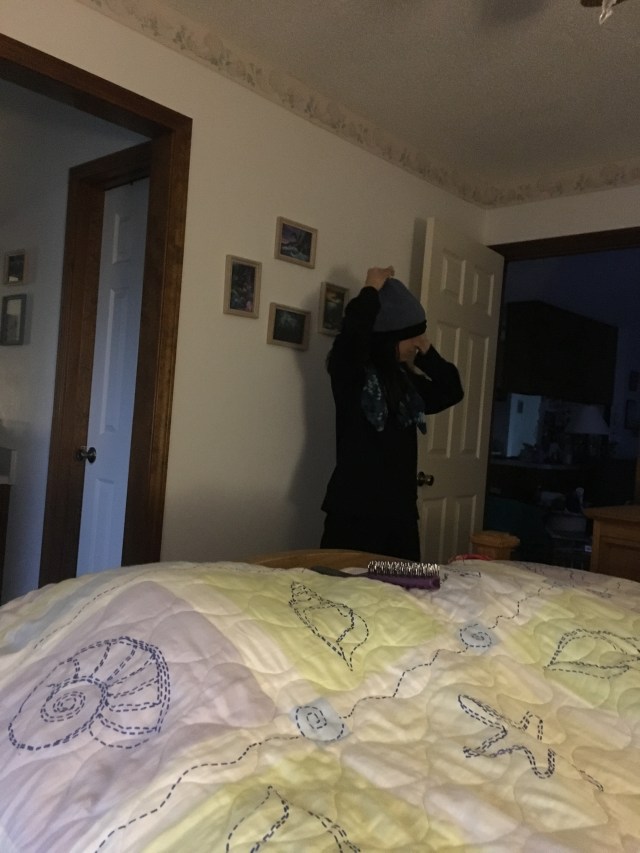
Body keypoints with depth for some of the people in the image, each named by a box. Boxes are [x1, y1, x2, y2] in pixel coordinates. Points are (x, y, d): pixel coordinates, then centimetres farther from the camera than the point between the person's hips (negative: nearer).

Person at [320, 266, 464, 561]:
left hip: (400, 508, 7)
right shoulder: (351, 373, -7)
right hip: (355, 508, -6)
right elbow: (352, 334, -26)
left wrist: (426, 352, 10)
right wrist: (372, 290, -10)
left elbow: (450, 393, 18)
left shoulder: (405, 381, 13)